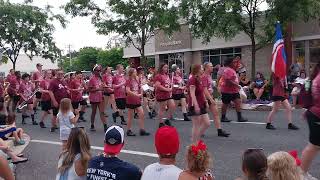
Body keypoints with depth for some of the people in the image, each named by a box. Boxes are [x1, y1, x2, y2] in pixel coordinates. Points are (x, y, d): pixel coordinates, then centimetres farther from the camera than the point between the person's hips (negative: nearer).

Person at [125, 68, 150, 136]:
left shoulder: (137, 80, 10)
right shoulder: (129, 81, -10)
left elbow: (140, 89, 18)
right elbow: (128, 91, -21)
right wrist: (136, 95, -21)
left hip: (137, 100, 7)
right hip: (131, 101, -7)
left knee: (142, 114, 2)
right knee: (130, 116, 3)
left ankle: (142, 130, 9)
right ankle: (128, 131, 16)